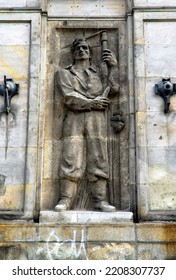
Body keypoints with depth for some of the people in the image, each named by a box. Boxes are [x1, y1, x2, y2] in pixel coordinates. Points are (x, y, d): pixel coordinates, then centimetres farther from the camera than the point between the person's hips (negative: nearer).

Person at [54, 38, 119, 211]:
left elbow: (114, 88, 9)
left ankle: (100, 200, -8)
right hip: (74, 117, -1)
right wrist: (91, 102, -7)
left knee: (98, 158, -7)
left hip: (97, 117, 1)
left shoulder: (99, 72, 25)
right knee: (71, 159, -10)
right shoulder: (64, 73, 19)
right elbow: (68, 97, 2)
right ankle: (65, 200, -10)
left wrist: (112, 67, 2)